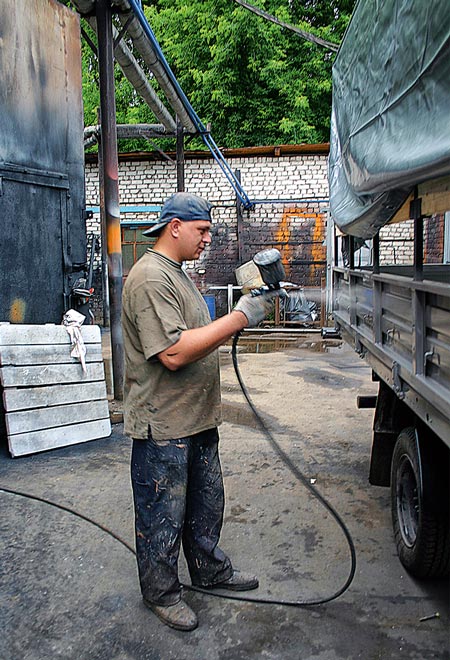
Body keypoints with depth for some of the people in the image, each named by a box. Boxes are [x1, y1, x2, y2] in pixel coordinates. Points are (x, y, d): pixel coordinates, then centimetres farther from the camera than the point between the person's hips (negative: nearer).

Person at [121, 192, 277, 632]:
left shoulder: (176, 274, 15)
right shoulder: (151, 277, -20)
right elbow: (173, 353, -29)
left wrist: (244, 315, 7)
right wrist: (239, 317, -26)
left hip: (197, 420, 10)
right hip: (163, 428, -10)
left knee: (205, 506, 24)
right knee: (163, 518, 10)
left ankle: (210, 570, 44)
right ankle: (160, 593, 30)